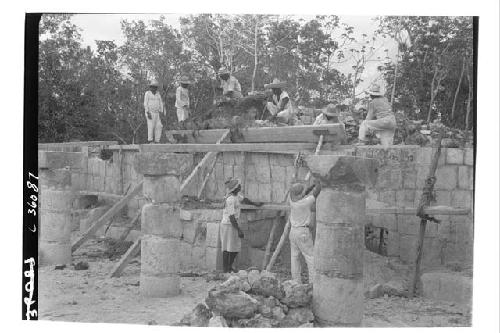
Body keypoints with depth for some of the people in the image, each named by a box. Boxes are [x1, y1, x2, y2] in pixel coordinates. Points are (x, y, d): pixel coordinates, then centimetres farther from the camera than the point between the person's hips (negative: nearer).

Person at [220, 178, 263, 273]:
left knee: (236, 247, 15)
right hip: (228, 225, -9)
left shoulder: (236, 195, 5)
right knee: (227, 249, -1)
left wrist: (255, 204, 34)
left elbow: (243, 199, 27)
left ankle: (229, 267, 27)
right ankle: (226, 270, 7)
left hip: (233, 224, 9)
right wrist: (239, 230, -24)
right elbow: (231, 217, -24)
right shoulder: (230, 200, -23)